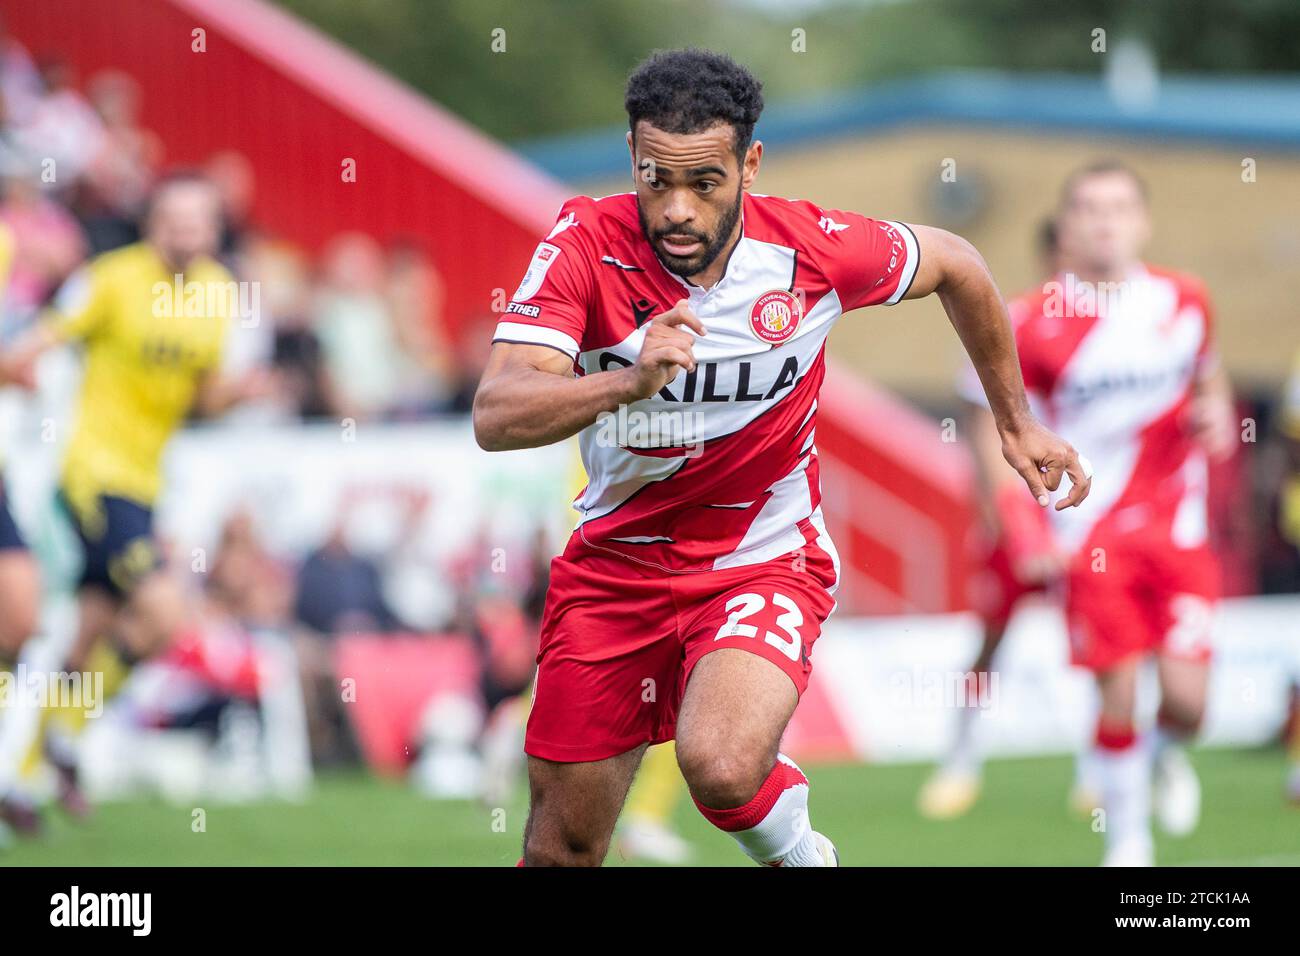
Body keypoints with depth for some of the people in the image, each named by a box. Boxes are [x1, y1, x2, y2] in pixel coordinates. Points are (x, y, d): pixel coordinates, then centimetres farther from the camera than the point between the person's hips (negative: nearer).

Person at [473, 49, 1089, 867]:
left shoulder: (811, 248, -17)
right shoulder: (587, 245, -19)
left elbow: (955, 266, 5)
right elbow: (496, 417, -30)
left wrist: (1017, 424, 14)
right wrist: (628, 381, -47)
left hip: (766, 561, -2)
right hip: (614, 565, 2)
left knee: (721, 766, -30)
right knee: (562, 851, 5)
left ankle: (797, 850, 4)